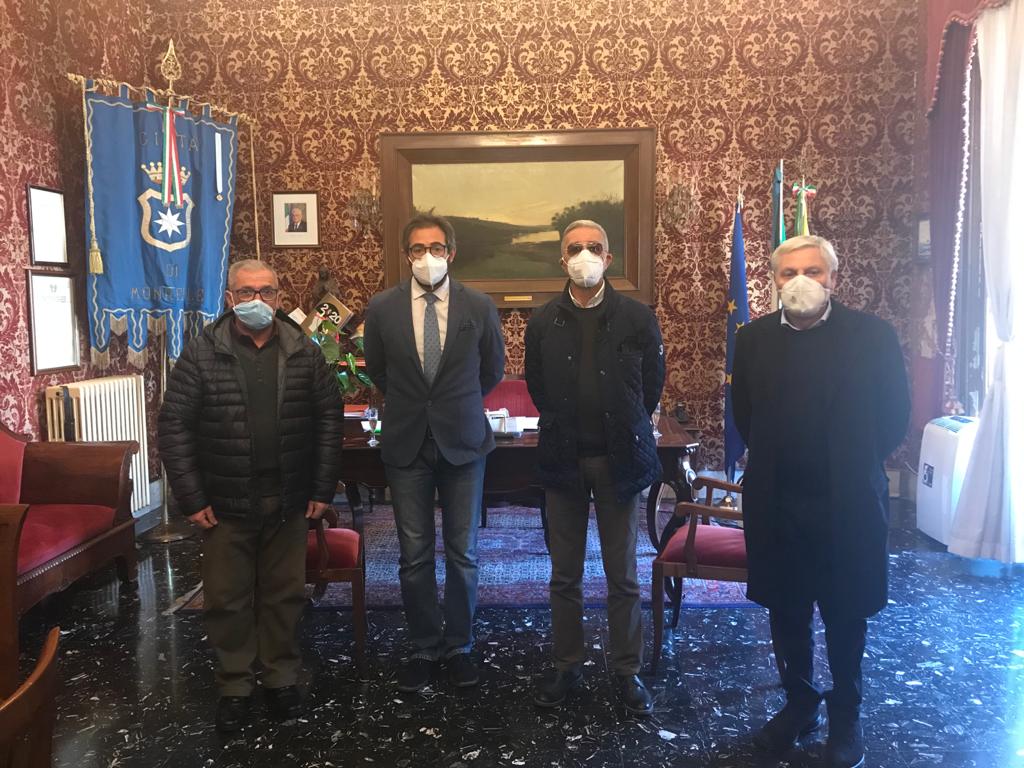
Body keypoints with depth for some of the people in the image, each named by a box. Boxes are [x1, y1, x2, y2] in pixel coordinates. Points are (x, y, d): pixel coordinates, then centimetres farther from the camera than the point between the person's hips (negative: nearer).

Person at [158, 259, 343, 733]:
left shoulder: (304, 353, 1)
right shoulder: (201, 354, -5)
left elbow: (329, 419, 3)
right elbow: (174, 427, -5)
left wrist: (323, 489, 0)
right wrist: (191, 498, -9)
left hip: (289, 503, 2)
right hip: (225, 504, -1)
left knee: (284, 595, 12)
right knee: (227, 598, 9)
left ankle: (281, 679, 29)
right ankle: (234, 687, 26)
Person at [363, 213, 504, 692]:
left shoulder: (479, 307, -4)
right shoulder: (382, 309, -2)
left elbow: (493, 369, 11)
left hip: (463, 441, 0)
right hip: (407, 443, 1)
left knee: (463, 553, 8)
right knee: (414, 556, 6)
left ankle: (458, 647, 24)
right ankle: (423, 648, 22)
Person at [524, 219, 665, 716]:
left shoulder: (638, 319, -3)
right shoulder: (543, 323, 2)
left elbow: (652, 383, 7)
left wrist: (625, 430, 11)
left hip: (618, 460, -1)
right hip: (563, 460, 2)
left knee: (623, 576, 7)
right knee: (565, 576, 10)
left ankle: (627, 671, 21)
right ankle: (567, 666, 25)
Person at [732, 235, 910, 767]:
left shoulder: (872, 334, -6)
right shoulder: (754, 338, 1)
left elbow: (894, 414, 1)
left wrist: (856, 466, 5)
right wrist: (773, 461, 11)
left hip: (846, 503, -2)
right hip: (775, 503, 2)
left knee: (845, 615, 12)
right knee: (785, 613, 14)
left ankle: (846, 717, 31)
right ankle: (799, 704, 33)